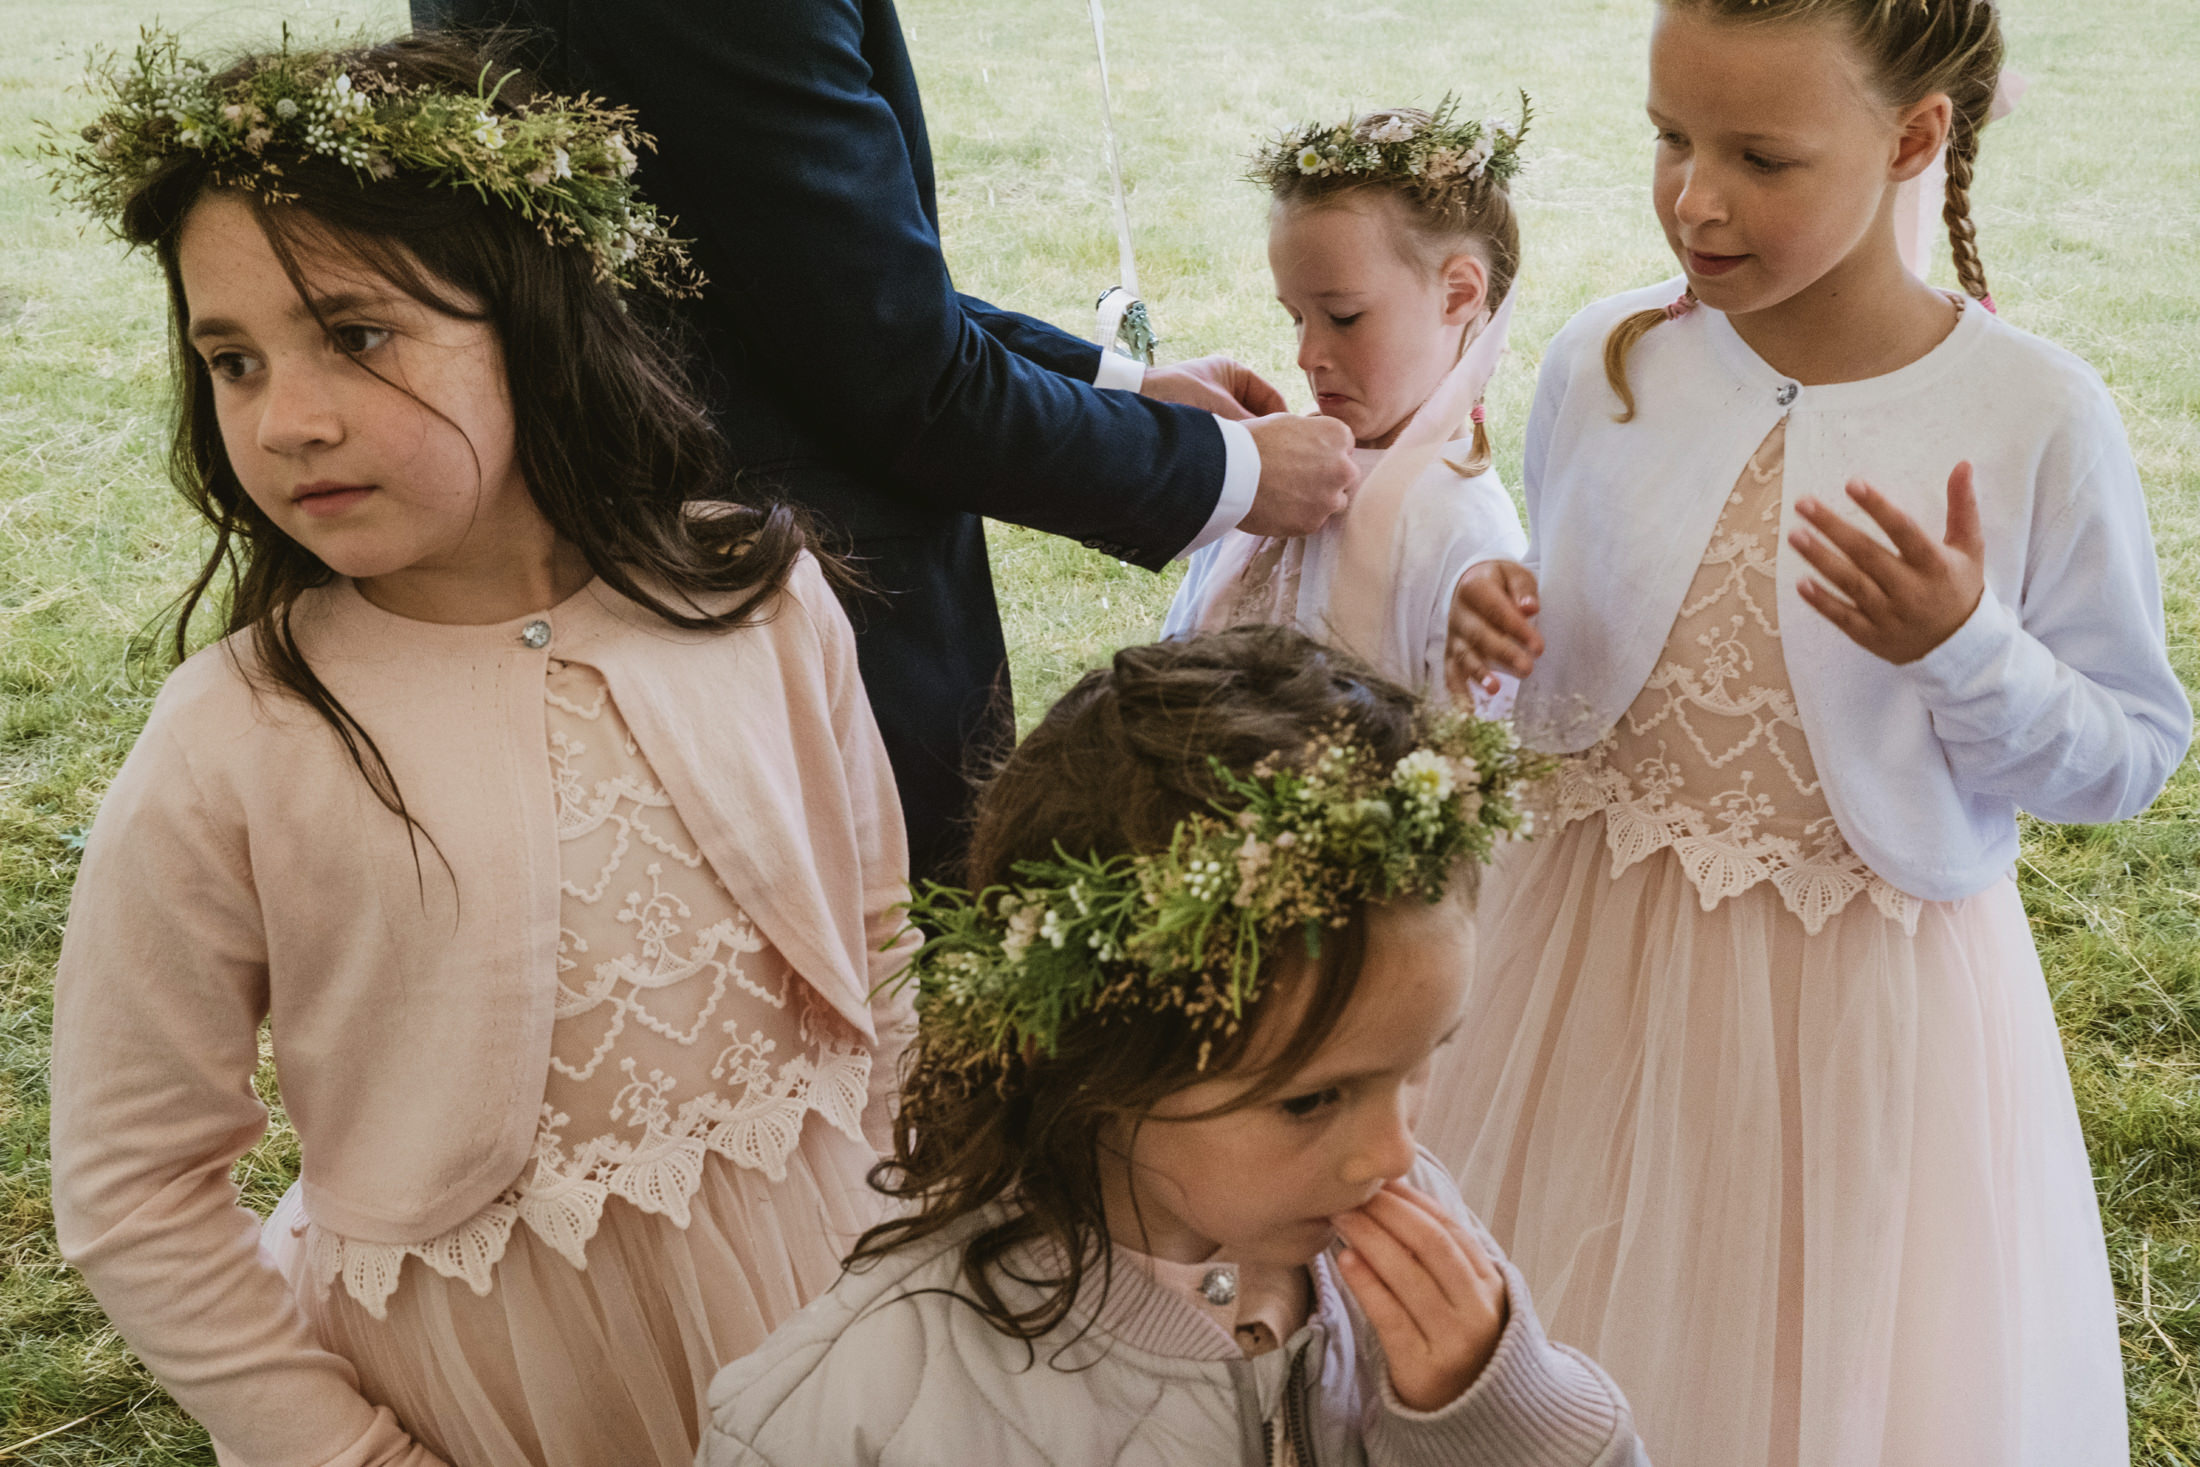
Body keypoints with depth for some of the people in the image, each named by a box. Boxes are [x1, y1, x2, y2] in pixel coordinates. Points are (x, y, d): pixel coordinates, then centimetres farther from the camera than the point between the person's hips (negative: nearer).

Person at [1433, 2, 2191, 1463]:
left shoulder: (2037, 415, -15)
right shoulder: (1606, 362, -6)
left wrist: (1965, 651, -24)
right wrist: (1503, 639, -12)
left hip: (1869, 1003, -2)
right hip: (1601, 958, 3)